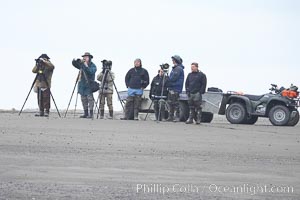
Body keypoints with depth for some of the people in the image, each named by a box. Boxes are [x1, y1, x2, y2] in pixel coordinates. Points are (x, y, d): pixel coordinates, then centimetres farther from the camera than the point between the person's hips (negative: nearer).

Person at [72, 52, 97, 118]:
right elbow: (74, 63, 8)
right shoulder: (81, 64, 13)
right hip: (82, 85, 6)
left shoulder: (92, 65, -3)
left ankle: (91, 114, -11)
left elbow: (92, 71, -20)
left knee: (90, 98, -10)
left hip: (89, 85, -6)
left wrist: (86, 66, -26)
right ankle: (86, 114, 11)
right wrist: (78, 61, -11)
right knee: (83, 99, 6)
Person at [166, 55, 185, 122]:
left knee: (175, 103, -8)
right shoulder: (174, 68, 20)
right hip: (171, 88, 10)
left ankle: (177, 117, -6)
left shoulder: (178, 68, -12)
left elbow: (174, 78, -18)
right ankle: (171, 116, 13)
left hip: (175, 88, -10)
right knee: (170, 102, 10)